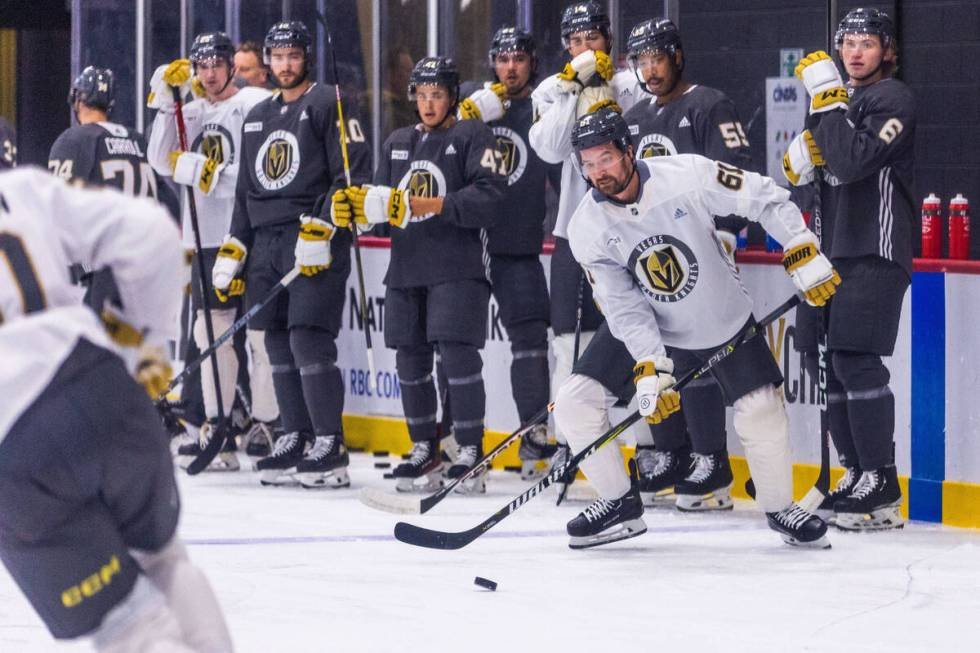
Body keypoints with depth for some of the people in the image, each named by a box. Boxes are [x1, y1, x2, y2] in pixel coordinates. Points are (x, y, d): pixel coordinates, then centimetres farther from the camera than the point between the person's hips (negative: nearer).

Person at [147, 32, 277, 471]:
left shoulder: (255, 105, -6)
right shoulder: (193, 113, 16)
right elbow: (162, 163, 5)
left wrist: (207, 174, -16)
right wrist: (165, 101, 0)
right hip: (206, 237, 7)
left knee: (261, 331, -7)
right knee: (210, 331, 7)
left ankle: (267, 423, -4)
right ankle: (216, 427, 12)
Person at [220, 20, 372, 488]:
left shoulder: (328, 106, -4)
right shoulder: (257, 117, 20)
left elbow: (354, 175, -12)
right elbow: (246, 190, 25)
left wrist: (321, 228, -19)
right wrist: (233, 249, 18)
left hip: (315, 244, -8)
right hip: (266, 244, 8)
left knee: (310, 340, -14)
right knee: (279, 345, 7)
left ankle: (330, 446, -12)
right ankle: (295, 439, 14)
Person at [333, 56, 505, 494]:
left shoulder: (472, 137, -1)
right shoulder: (398, 144, 19)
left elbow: (488, 198, -14)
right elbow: (382, 201, 17)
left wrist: (434, 205, -22)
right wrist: (358, 204, -5)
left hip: (458, 265, -6)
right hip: (407, 267, 6)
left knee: (458, 354, -13)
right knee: (411, 359, 7)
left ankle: (471, 453, -8)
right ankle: (424, 451, 17)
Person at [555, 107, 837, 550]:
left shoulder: (687, 176, -22)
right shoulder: (587, 229, -15)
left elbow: (766, 198, -15)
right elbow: (623, 308, -16)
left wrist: (803, 254, -21)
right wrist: (649, 368, -26)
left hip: (725, 323, -2)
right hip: (649, 333, 2)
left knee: (761, 410, -14)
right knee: (574, 402, -10)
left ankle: (780, 509, 12)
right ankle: (621, 506, 7)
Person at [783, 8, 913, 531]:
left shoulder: (893, 99, -9)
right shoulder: (839, 96, 18)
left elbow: (854, 161, -24)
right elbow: (798, 170, 21)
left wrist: (828, 99, -21)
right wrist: (802, 155, -1)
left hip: (875, 251, -9)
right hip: (830, 247, 9)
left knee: (856, 360, -15)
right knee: (824, 361, 9)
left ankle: (883, 491, -14)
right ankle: (856, 474, 18)